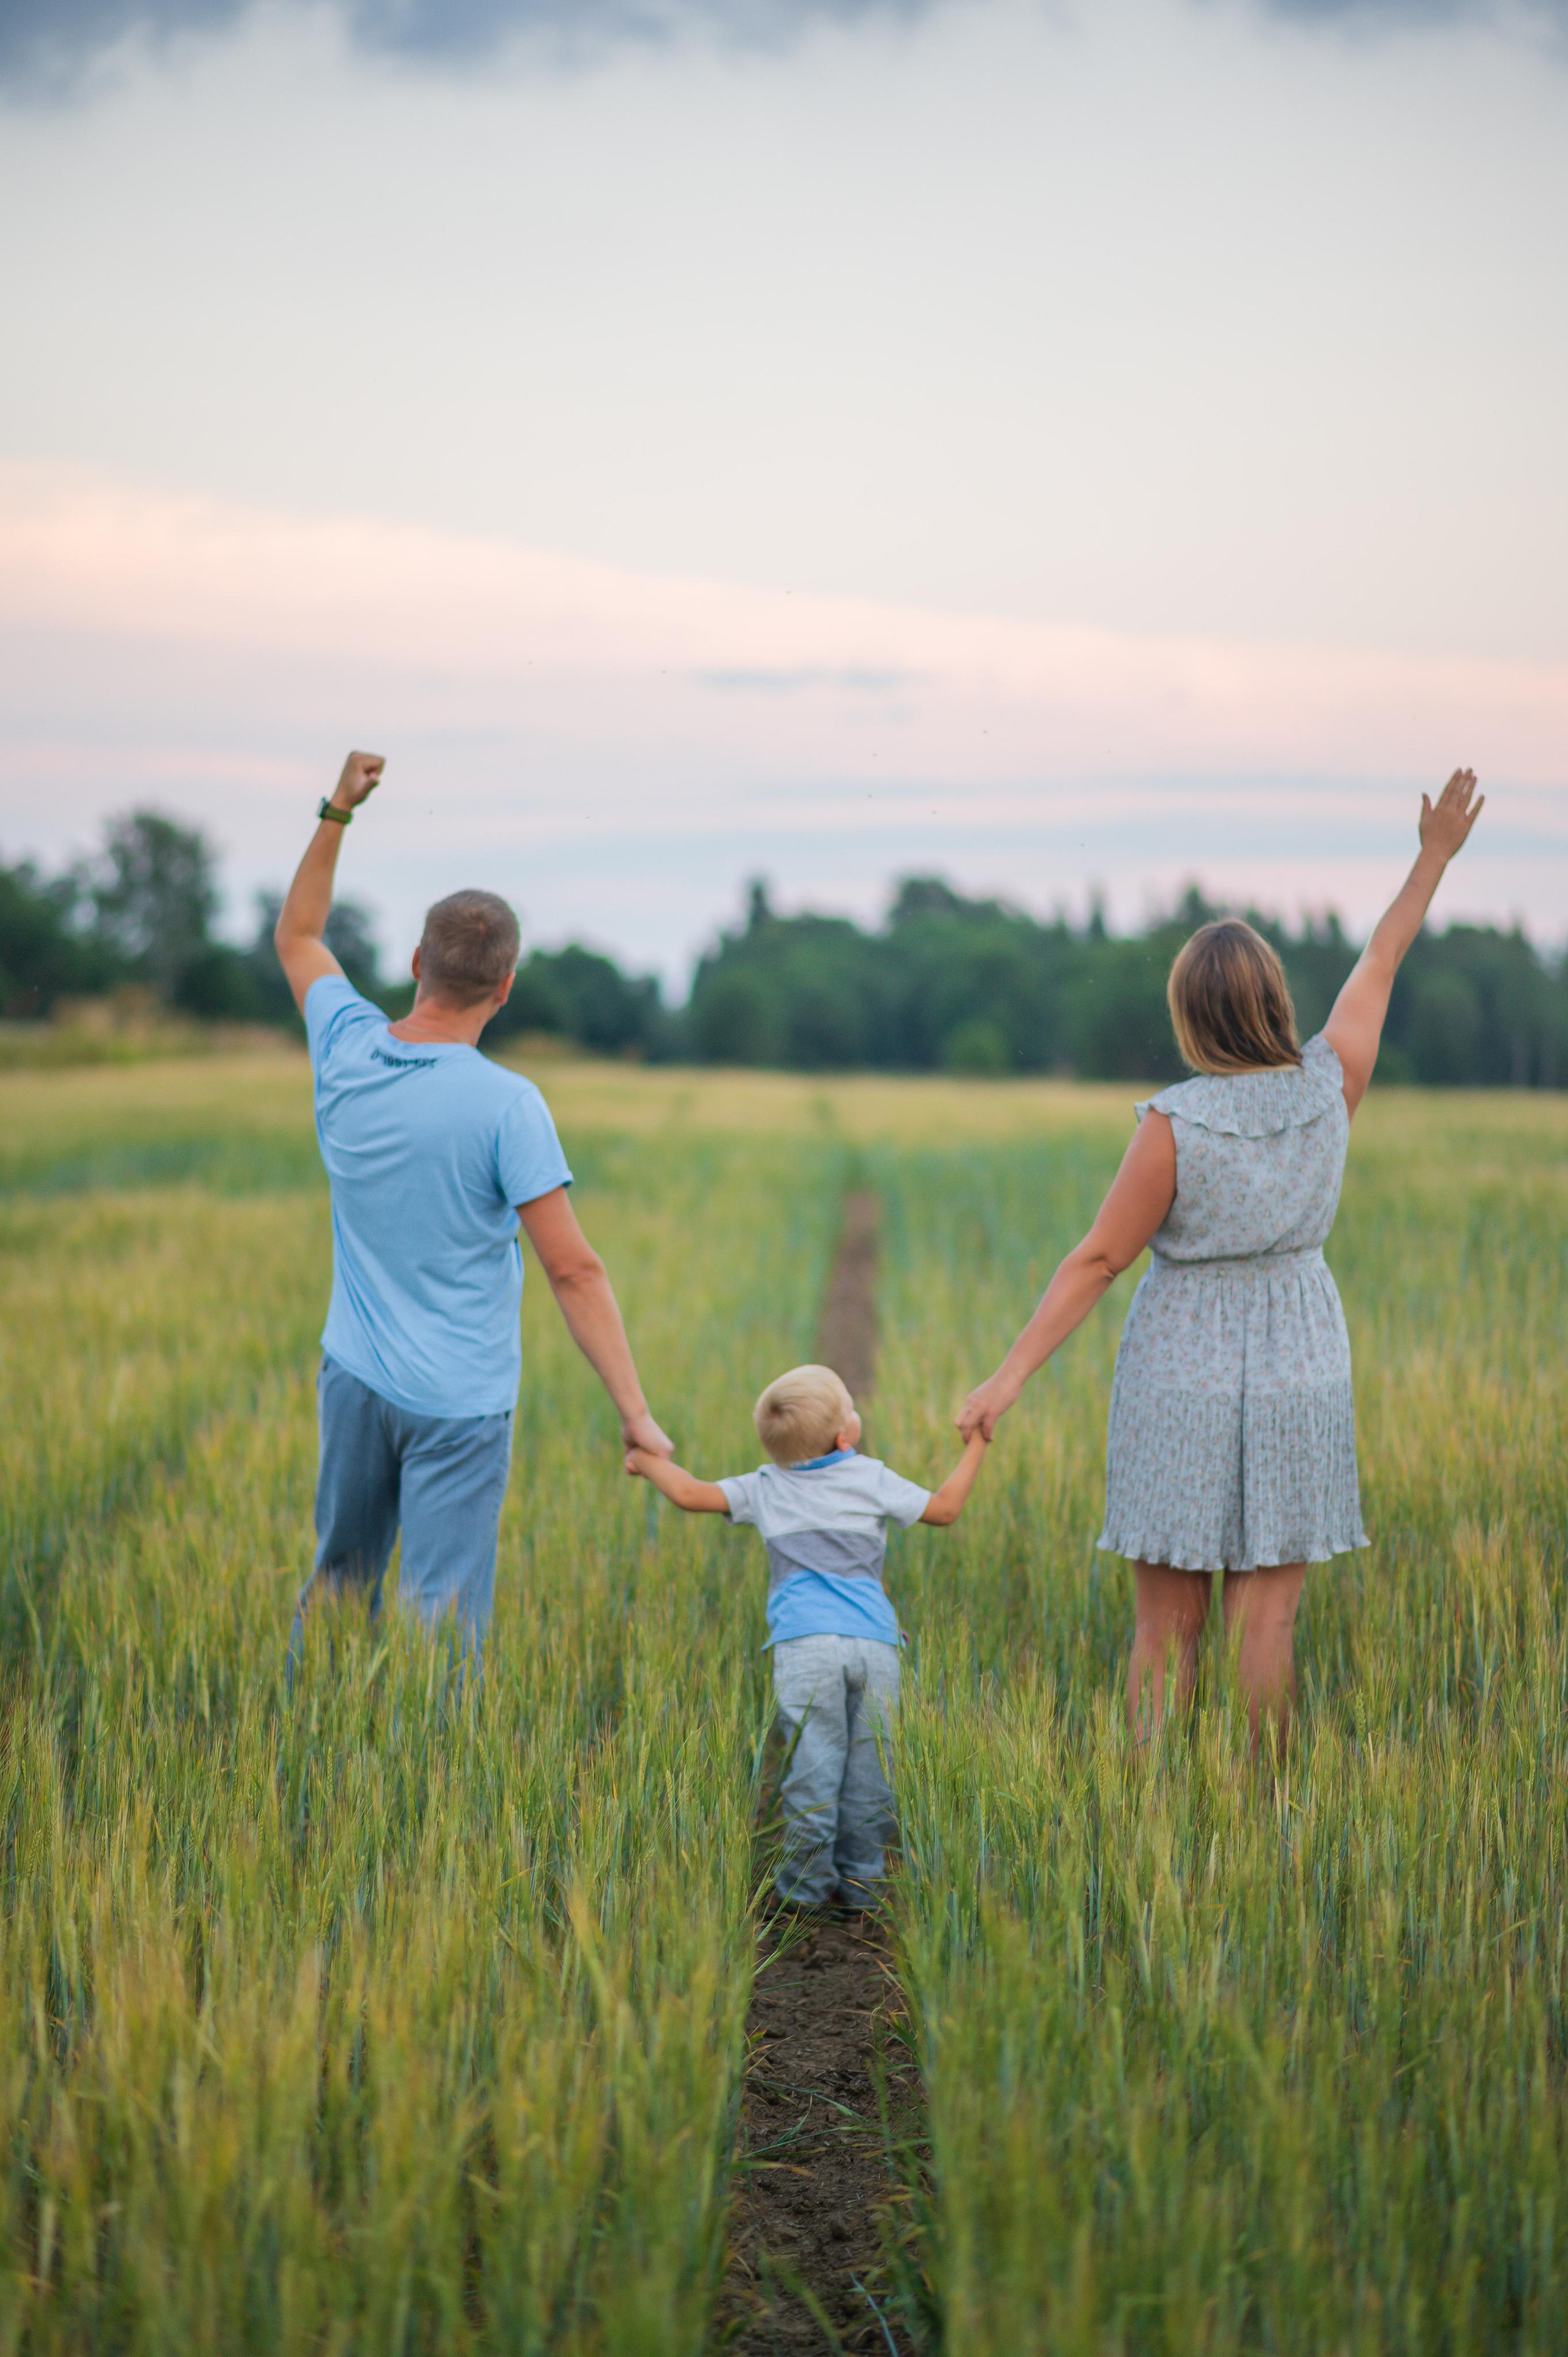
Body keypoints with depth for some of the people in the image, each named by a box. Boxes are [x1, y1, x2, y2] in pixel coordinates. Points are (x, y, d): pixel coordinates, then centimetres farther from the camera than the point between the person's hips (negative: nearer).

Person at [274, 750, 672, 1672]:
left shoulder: (348, 1051, -4)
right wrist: (636, 1411, -14)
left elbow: (298, 937, 18)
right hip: (457, 1401, -6)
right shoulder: (505, 1104, -19)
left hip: (355, 1379, 6)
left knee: (337, 1583, 20)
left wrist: (337, 814, 17)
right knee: (443, 1619, -2)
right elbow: (573, 1269, -18)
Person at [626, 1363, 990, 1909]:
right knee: (867, 1765, 6)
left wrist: (648, 1462, 32)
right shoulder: (872, 1480, 12)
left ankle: (807, 1882, 0)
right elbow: (944, 1509, 18)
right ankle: (859, 1878, 8)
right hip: (875, 1644, 0)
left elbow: (689, 1494, 12)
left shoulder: (765, 1489, 14)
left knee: (814, 1763, -2)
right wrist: (976, 1446, 30)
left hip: (806, 1644, 0)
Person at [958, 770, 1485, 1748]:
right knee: (1266, 1621, 4)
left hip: (1181, 1380, -2)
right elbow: (1380, 964, 9)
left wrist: (1013, 1375, -9)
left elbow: (1099, 1259, -14)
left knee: (1169, 1622, 5)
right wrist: (1437, 854, 22)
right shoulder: (1331, 1087, -7)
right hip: (1297, 1375, 2)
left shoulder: (1175, 1124, -16)